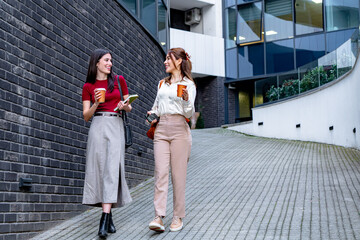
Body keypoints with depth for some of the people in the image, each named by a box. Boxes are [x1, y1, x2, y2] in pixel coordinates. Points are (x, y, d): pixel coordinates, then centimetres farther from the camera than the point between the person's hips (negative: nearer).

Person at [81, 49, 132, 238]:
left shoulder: (119, 80, 12)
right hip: (98, 127, 1)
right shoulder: (88, 86, 10)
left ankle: (105, 219, -20)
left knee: (111, 168, -14)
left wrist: (125, 106, -7)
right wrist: (96, 104, -11)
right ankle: (108, 215, 7)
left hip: (116, 126, 0)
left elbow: (129, 107, 16)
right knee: (99, 169, -4)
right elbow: (86, 116, 7)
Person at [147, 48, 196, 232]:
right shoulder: (162, 83, 19)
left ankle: (178, 217, 6)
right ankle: (158, 217, -12)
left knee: (178, 174, -3)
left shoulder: (188, 84, 2)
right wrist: (152, 115, 12)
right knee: (160, 172, -7)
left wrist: (186, 98, -22)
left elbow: (189, 113, -4)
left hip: (179, 129, -4)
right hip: (161, 129, 4)